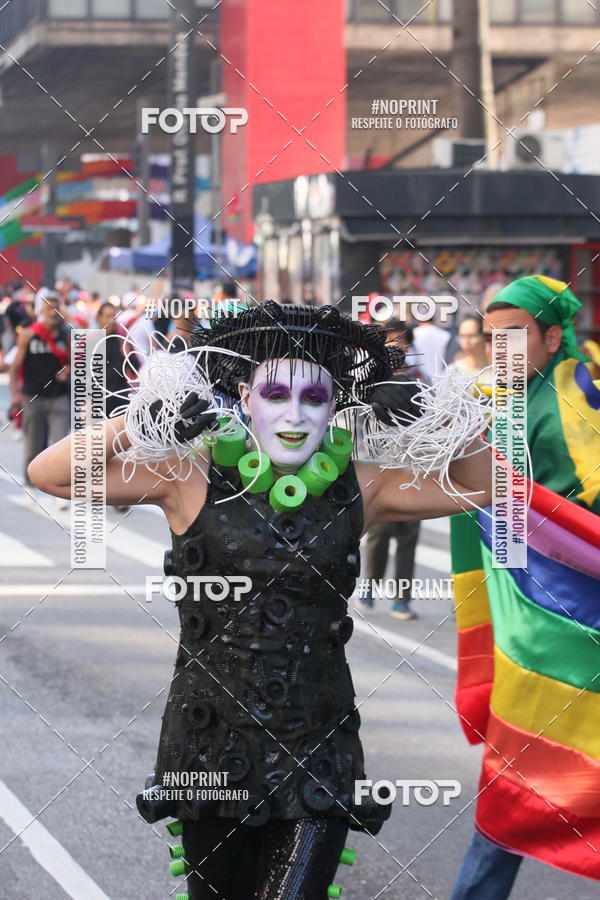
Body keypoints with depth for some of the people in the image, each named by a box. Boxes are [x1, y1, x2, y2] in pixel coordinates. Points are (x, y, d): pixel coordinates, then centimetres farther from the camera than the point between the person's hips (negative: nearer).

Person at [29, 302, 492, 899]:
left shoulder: (357, 488, 1)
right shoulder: (194, 479, -4)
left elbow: (482, 487, 7)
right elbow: (49, 474, -8)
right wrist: (144, 420, -19)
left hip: (317, 751, 0)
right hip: (213, 738, 0)